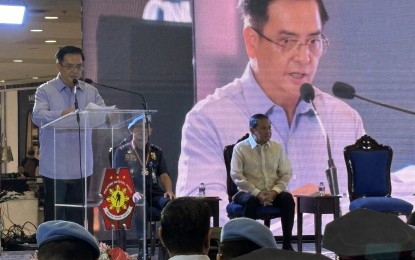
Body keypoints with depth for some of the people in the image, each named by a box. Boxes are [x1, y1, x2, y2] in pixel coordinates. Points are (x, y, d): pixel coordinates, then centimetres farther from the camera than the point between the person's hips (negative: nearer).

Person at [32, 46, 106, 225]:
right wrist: (62, 114, -38)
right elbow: (37, 116, -18)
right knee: (55, 220, 1)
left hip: (81, 167, 4)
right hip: (55, 168, -4)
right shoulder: (45, 91, -1)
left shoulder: (91, 92, 12)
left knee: (78, 219, 10)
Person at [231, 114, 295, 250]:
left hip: (273, 192, 3)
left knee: (287, 197, -28)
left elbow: (286, 174, 7)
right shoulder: (240, 148, -2)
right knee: (251, 201, -37)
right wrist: (257, 193, -20)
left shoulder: (277, 147, 9)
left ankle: (287, 243, -22)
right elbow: (236, 176, -9)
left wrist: (275, 191, -13)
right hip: (249, 192, -3)